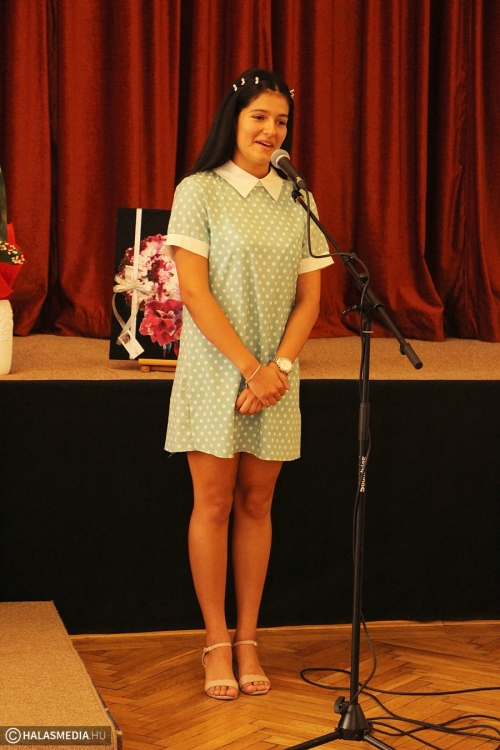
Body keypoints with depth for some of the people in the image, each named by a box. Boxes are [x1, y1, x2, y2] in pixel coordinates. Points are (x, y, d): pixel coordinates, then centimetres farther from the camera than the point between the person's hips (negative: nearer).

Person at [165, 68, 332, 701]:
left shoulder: (296, 201, 9)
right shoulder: (199, 192, -3)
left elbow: (309, 297, 6)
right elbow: (193, 291, -10)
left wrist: (278, 366, -9)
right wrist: (249, 367, -15)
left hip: (276, 377, 4)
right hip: (214, 371, -3)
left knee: (256, 505, 7)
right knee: (213, 505, 0)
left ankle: (248, 641, 14)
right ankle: (216, 642, 9)